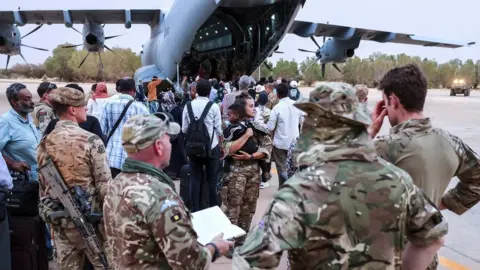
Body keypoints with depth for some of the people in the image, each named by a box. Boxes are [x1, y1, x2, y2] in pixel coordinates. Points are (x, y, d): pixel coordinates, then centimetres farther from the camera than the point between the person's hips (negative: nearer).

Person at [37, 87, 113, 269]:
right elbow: (104, 184, -15)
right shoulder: (90, 140, -15)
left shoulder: (45, 143, 3)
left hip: (58, 220, 6)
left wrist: (49, 213, 21)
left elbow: (43, 185, 10)